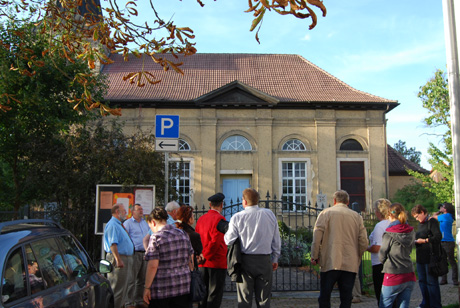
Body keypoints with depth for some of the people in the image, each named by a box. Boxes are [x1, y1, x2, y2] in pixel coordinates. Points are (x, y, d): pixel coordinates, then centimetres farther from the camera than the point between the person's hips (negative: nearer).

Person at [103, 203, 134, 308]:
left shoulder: (118, 224, 19)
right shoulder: (112, 225, -15)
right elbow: (113, 244, -24)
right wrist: (118, 260, -29)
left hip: (125, 258, 10)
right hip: (119, 258, -10)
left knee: (123, 286, 16)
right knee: (117, 288, -6)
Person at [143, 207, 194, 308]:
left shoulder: (156, 237, -11)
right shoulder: (183, 234, 7)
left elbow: (153, 265, -16)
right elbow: (190, 260, 12)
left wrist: (147, 287, -9)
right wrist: (189, 278, 23)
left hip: (161, 290, -5)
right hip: (183, 286, 5)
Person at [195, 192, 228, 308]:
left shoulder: (201, 219, 9)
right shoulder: (219, 218, -12)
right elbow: (215, 241, -19)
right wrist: (205, 257, -10)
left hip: (203, 264, 7)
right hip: (217, 263, -7)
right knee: (215, 294, -1)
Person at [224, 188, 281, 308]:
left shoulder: (237, 217, -8)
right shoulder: (270, 214, 3)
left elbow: (228, 240, -5)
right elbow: (276, 239, 7)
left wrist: (228, 230, 15)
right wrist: (275, 258, 17)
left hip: (245, 261, -2)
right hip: (265, 261, 2)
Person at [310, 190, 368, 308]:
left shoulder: (325, 213, 2)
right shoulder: (357, 216, 9)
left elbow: (317, 237, -6)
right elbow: (364, 242, 6)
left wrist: (314, 256, 2)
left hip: (330, 262, -2)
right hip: (351, 264, 2)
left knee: (324, 298, 6)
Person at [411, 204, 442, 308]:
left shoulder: (432, 222, -10)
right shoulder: (421, 224, 16)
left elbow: (438, 237, -20)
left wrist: (424, 241, -19)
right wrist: (415, 241, 6)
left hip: (430, 258, -9)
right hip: (420, 258, 9)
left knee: (431, 282, -4)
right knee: (422, 281, 14)